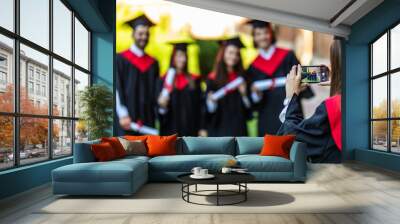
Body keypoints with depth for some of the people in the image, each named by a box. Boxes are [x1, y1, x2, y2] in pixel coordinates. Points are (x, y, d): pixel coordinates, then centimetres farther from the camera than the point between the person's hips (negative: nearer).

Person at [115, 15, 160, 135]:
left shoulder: (153, 63, 12)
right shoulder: (121, 59, 0)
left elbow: (155, 90, 13)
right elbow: (117, 89, -6)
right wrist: (123, 115, -14)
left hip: (148, 121, 4)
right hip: (127, 120, -4)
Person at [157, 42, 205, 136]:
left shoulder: (194, 80, 7)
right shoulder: (165, 79, 4)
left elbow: (199, 105, 4)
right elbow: (161, 102, 4)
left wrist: (201, 128, -1)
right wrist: (162, 105, -20)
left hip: (190, 130, 1)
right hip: (171, 129, -1)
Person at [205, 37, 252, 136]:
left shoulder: (241, 78, 8)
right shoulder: (212, 79, -1)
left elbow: (249, 106, 10)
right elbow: (209, 110, -2)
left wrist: (244, 94, -8)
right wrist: (211, 101, -23)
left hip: (239, 128, 3)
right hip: (219, 129, -3)